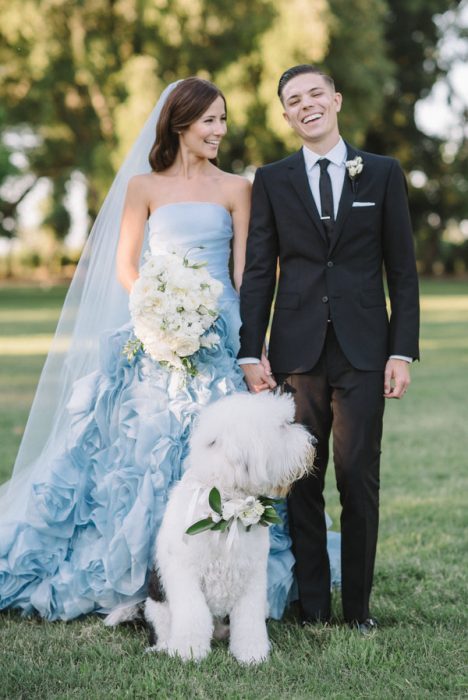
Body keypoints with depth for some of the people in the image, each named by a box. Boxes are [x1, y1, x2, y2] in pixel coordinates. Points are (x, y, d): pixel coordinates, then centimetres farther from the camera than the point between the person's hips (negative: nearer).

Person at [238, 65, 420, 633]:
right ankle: (311, 605, 14)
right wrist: (250, 354, -1)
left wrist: (402, 352, -2)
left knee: (359, 482, 1)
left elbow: (402, 270, 5)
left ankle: (357, 606, 12)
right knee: (302, 483, 4)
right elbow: (258, 272, 6)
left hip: (363, 351, -1)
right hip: (297, 351, 1)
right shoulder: (271, 180, 8)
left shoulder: (383, 174, 6)